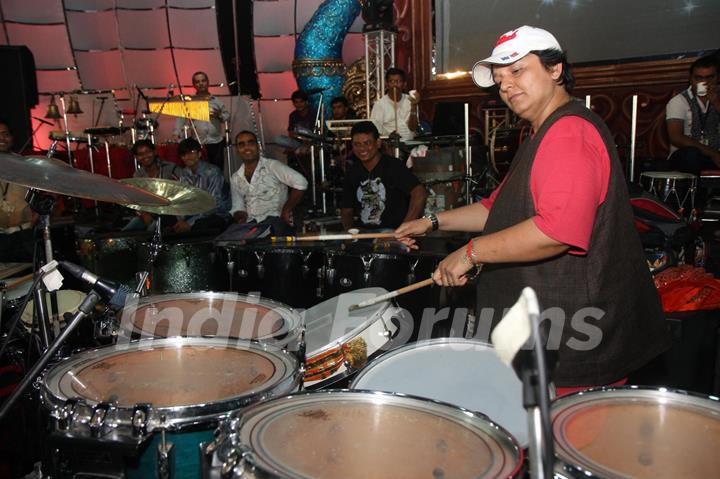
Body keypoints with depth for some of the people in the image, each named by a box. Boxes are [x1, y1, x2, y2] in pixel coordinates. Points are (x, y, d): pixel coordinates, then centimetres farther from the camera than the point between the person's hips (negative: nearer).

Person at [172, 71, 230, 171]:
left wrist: (219, 115, -7)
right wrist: (176, 133, -16)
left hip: (216, 143, 1)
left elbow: (227, 115, 14)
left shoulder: (216, 100, 11)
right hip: (198, 144, -1)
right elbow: (181, 118, -1)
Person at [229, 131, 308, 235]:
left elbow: (300, 182, -12)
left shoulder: (272, 166, -1)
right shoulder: (235, 179, 17)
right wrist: (240, 216, -5)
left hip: (275, 220, -4)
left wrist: (286, 210, -9)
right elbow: (237, 208, 19)